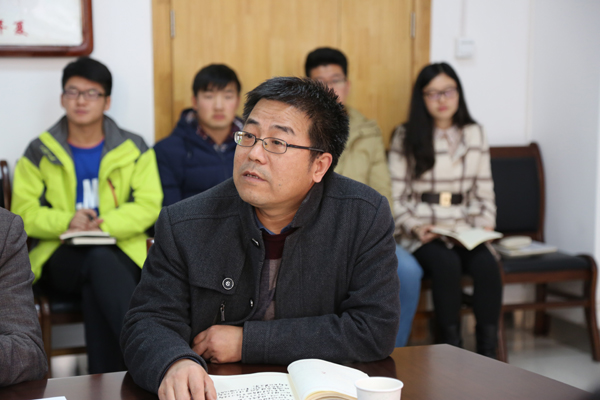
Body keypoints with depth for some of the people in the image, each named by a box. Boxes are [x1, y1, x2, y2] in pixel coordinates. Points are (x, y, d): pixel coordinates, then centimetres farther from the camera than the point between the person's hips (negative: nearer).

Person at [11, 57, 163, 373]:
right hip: (60, 258, 0)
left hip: (122, 254, 1)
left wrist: (105, 224, -17)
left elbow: (149, 205, 1)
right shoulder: (39, 152, 14)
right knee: (100, 261, -36)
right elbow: (24, 212, 6)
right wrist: (66, 221, -14)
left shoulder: (134, 150, 13)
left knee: (96, 284, -36)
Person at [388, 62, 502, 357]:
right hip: (422, 233, -2)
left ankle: (488, 352, -24)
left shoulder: (474, 134, 15)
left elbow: (484, 189, 16)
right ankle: (452, 348, -25)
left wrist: (486, 224, 1)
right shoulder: (406, 137, 5)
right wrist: (413, 227, -12)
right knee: (446, 263, -33)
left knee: (486, 264, -29)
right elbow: (395, 195, 2)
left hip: (465, 230, 3)